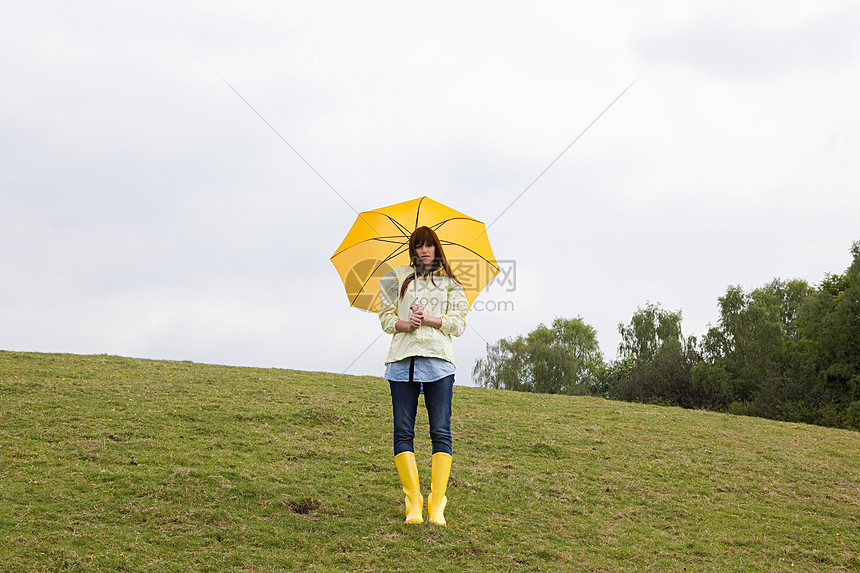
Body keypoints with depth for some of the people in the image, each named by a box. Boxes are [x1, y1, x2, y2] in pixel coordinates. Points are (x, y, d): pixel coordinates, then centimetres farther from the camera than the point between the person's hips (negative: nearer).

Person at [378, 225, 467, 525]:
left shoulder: (450, 283, 16)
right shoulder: (397, 277, 18)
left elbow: (459, 323, 7)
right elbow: (386, 317, 13)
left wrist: (428, 320, -8)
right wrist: (405, 324, -8)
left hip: (438, 360, -1)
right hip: (403, 360, 1)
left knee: (441, 433, -8)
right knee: (403, 432, -5)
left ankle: (437, 505, -7)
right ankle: (413, 503, -1)